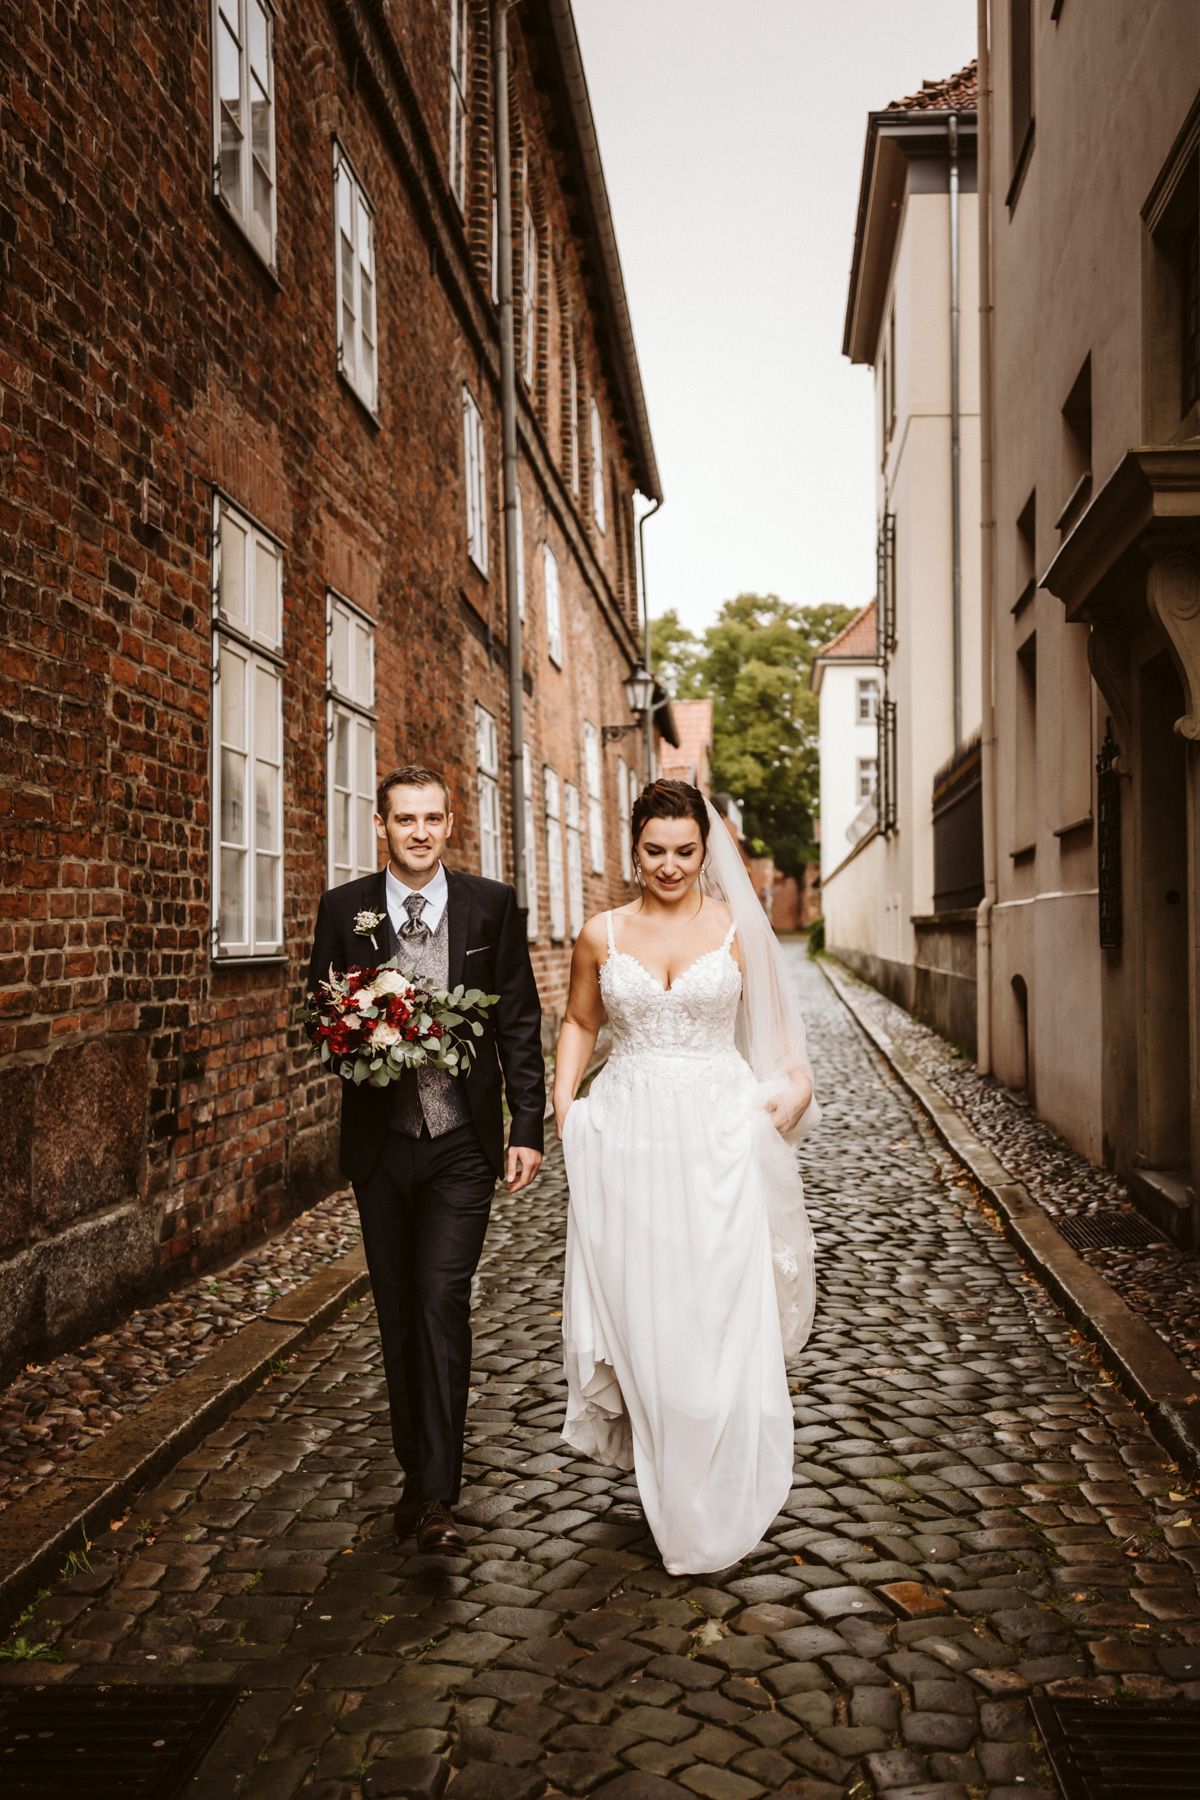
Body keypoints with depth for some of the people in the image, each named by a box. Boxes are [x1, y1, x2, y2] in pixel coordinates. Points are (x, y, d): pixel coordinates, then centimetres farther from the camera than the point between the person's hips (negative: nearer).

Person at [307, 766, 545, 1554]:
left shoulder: (493, 905, -1)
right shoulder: (344, 908, 2)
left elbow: (520, 1024, 1)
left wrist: (528, 1129, -4)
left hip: (462, 1143, -2)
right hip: (380, 1142, 2)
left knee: (443, 1304, -9)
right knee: (398, 1312, 12)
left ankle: (438, 1496, -3)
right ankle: (416, 1470, 28)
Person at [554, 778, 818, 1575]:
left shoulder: (739, 928, 2)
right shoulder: (602, 935, 4)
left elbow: (774, 1019, 10)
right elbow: (580, 1022, 16)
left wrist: (794, 1083, -8)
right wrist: (564, 1104, 4)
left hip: (718, 1138, -1)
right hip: (628, 1136, 1)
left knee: (721, 1321, 0)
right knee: (639, 1320, 6)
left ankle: (715, 1511, 16)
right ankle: (659, 1485, 25)